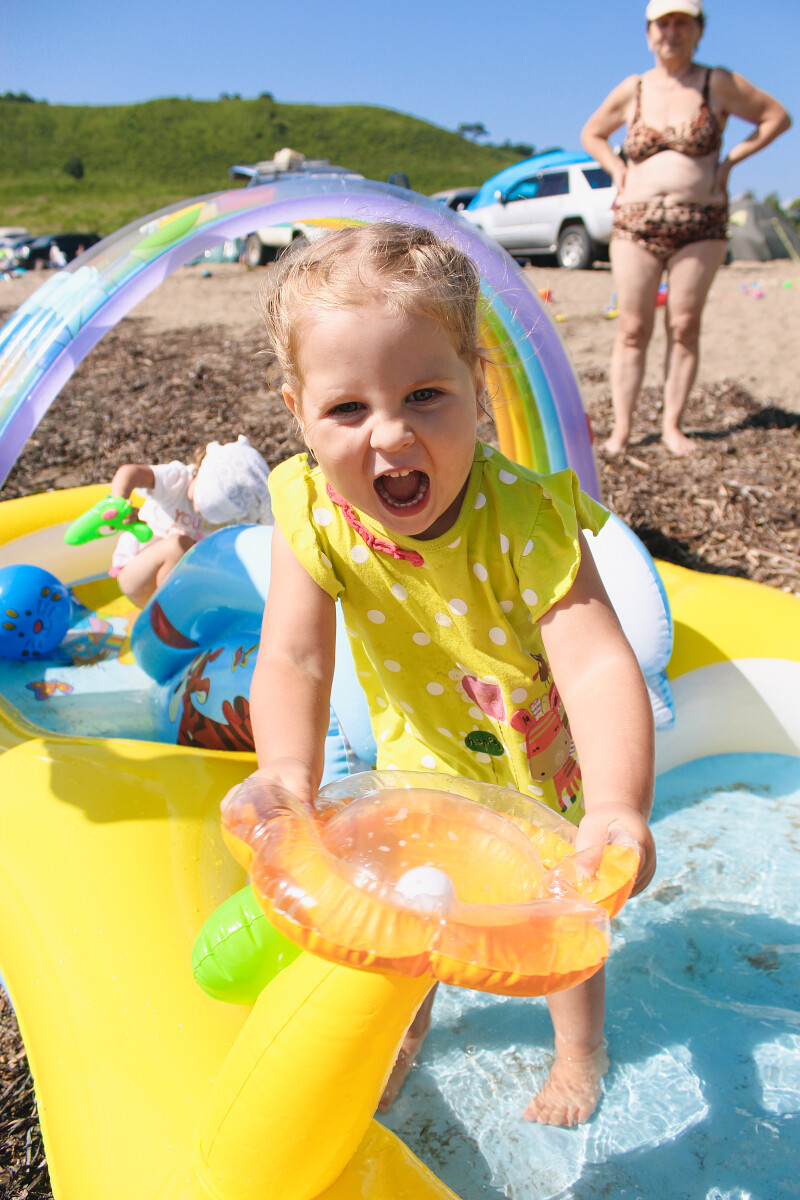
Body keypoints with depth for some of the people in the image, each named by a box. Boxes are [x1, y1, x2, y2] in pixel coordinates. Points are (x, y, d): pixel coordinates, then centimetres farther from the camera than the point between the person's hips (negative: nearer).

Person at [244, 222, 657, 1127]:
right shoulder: (313, 516, -28)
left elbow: (597, 663, -45)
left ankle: (581, 1048, 48)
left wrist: (617, 807, -61)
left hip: (539, 755, -2)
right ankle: (409, 1020, 53)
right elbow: (293, 656, -34)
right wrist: (287, 771, -53)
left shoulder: (525, 517, -38)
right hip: (420, 747, 3)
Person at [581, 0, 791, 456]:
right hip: (635, 223, 1)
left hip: (701, 225, -1)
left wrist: (729, 162, 0)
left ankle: (673, 426, 4)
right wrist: (618, 170, 7)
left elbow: (778, 116, 9)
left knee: (685, 327, -2)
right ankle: (622, 428, -2)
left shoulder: (718, 84, 4)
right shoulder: (631, 90, 9)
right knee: (633, 328, -4)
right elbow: (591, 134, 23)